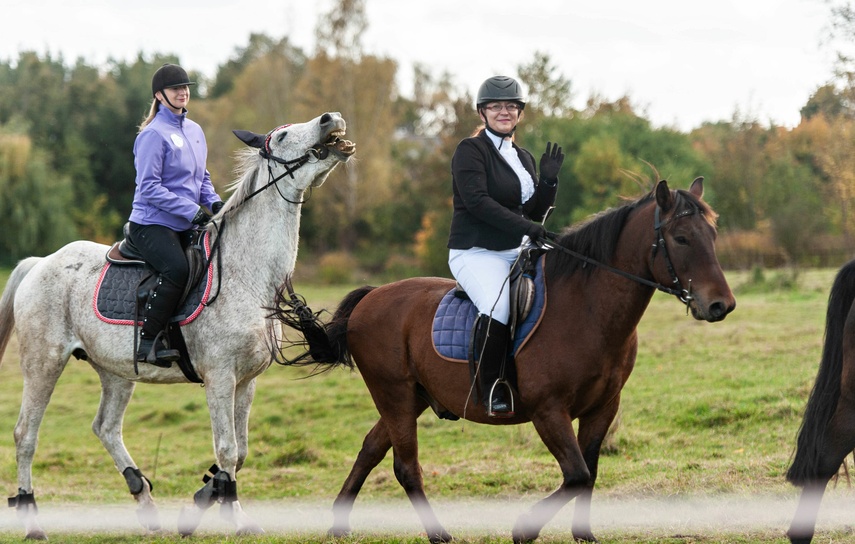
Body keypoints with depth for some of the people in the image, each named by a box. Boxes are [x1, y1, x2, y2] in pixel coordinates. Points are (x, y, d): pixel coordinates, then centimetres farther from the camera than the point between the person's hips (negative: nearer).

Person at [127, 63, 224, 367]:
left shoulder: (194, 131, 15)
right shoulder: (154, 134, -9)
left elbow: (202, 177, 25)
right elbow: (149, 188, -15)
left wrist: (214, 203, 3)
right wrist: (192, 211, -20)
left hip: (186, 227, 8)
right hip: (151, 224, -8)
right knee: (177, 269, -33)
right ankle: (148, 341, -27)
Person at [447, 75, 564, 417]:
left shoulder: (524, 158, 18)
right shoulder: (470, 150, -4)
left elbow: (535, 214, 15)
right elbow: (477, 202, -17)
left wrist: (548, 181, -4)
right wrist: (527, 227, -24)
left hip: (517, 253, 8)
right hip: (476, 252, -8)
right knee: (498, 307, -35)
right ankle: (491, 388, -22)